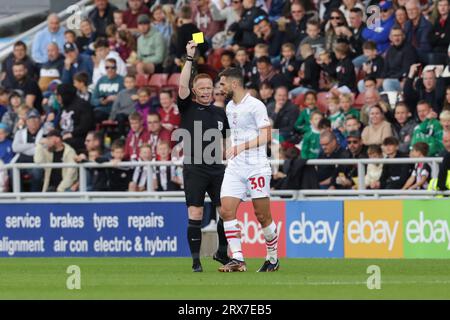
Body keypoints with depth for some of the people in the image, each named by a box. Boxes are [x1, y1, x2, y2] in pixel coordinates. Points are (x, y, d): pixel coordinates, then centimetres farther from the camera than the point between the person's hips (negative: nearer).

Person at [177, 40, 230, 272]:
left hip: (217, 169, 4)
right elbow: (182, 86, -14)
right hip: (194, 170, -4)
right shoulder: (187, 108, 1)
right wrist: (189, 58, -17)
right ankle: (196, 260, -1)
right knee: (195, 215, -6)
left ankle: (222, 253, 20)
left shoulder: (219, 113, 13)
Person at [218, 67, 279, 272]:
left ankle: (273, 259, 15)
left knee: (263, 216, -2)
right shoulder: (230, 107, 16)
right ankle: (237, 259, -9)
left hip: (256, 167, -7)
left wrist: (240, 147, -22)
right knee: (226, 211, -8)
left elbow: (266, 136, -16)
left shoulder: (255, 106, -10)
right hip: (234, 168, 7)